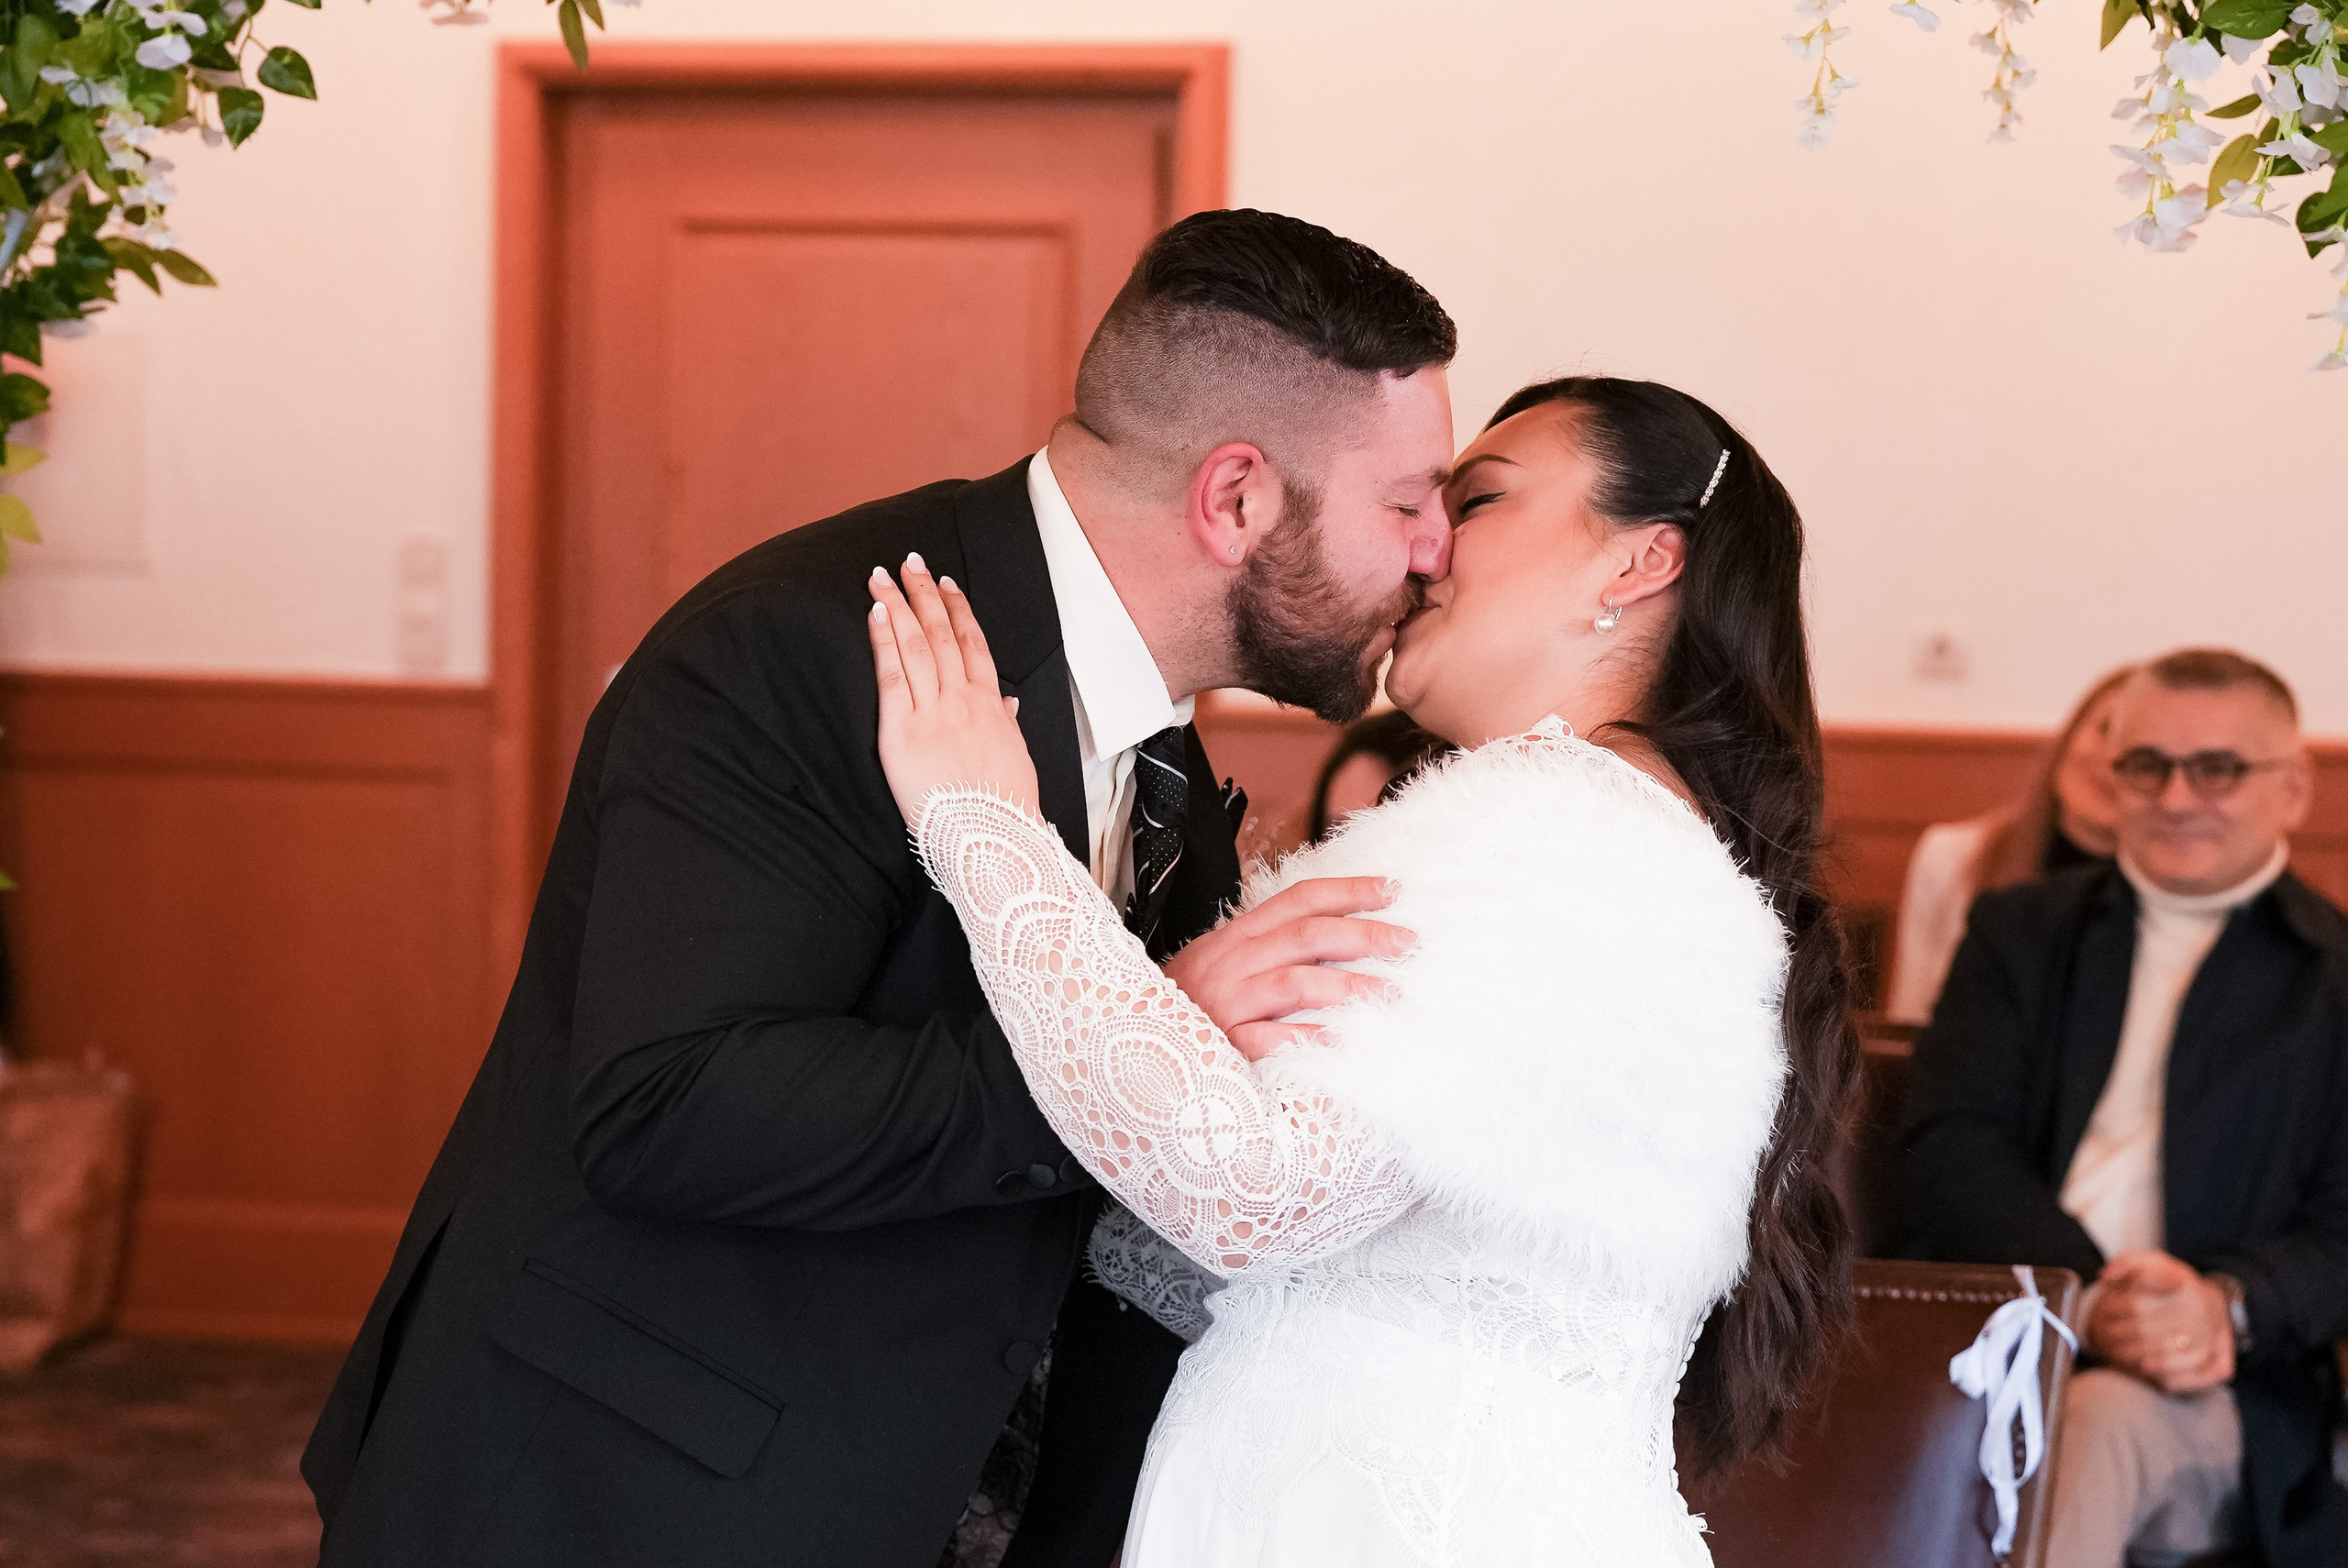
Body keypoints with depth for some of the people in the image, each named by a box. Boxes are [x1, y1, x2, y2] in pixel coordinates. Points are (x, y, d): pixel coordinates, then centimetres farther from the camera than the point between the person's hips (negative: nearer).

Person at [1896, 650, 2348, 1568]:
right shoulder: (2019, 932, 20)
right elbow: (1948, 1147, 5)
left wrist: (2228, 1305, -17)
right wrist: (2092, 1294, -13)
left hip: (2216, 1393, -1)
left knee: (2099, 1419, -36)